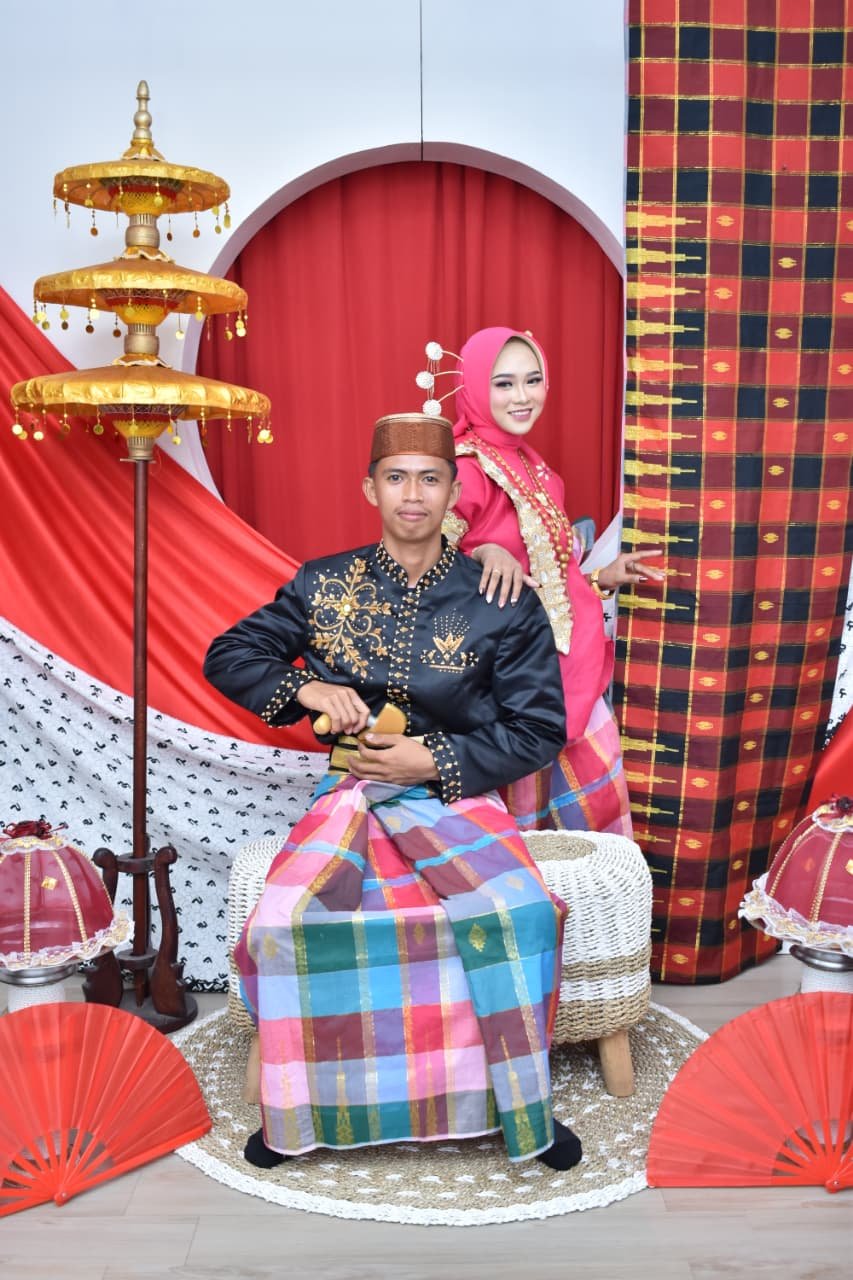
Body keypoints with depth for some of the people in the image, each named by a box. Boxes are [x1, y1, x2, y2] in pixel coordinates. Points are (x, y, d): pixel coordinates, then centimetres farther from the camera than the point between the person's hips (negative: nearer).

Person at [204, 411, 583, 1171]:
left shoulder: (503, 603, -2)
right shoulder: (324, 585, 3)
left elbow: (539, 728, 0)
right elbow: (229, 656, 10)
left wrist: (438, 761, -12)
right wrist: (304, 690, -9)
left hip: (456, 793, -1)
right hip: (353, 789, 1)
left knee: (521, 912, -29)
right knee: (284, 922, -26)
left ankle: (524, 1107, -6)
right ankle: (295, 1109, -1)